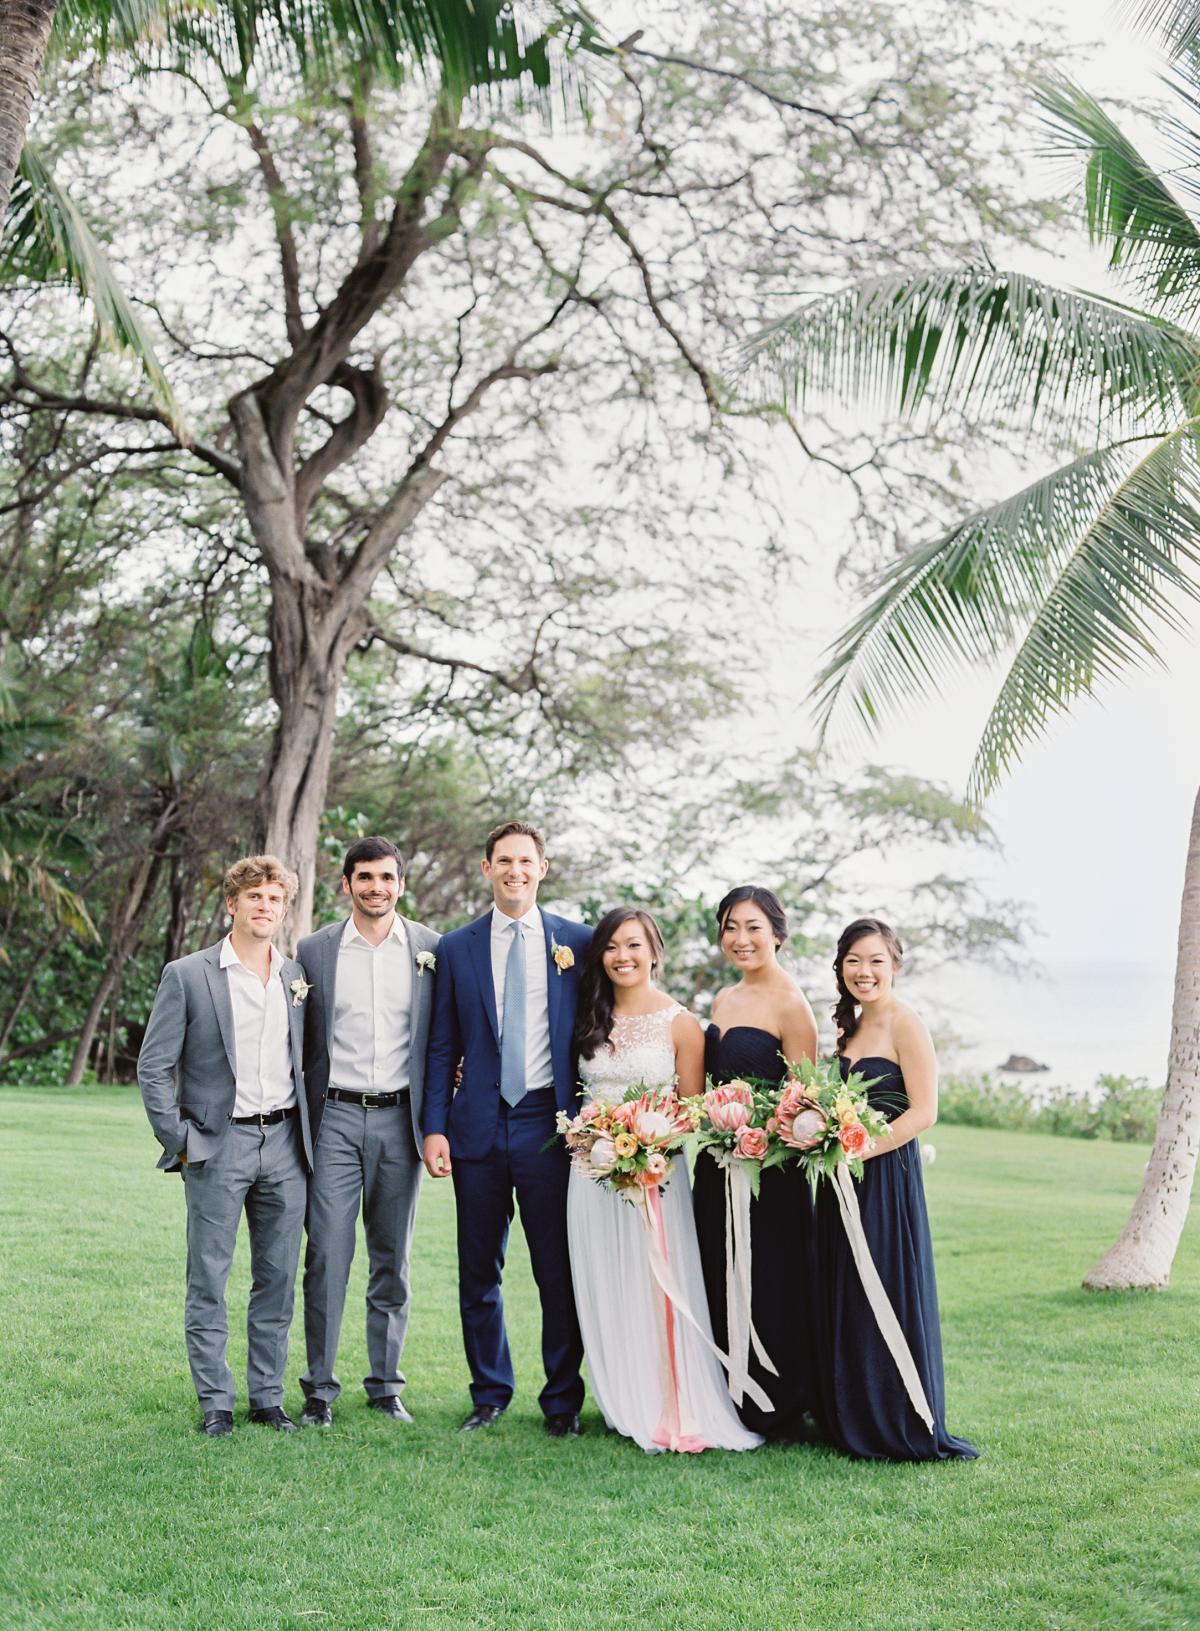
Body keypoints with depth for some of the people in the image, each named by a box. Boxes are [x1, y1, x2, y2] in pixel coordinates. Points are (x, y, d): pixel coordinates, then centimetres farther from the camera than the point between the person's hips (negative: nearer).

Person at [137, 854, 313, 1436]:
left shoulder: (297, 977, 10)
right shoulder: (187, 975, -2)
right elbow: (153, 1067, -2)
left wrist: (305, 1131, 10)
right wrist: (179, 1140, -7)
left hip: (284, 1146, 4)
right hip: (217, 1147, -4)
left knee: (277, 1280, 8)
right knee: (208, 1283, 1)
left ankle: (268, 1398, 18)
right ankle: (215, 1404, 11)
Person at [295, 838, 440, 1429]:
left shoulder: (431, 949, 3)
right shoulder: (314, 950, 3)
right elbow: (300, 1042, 8)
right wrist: (296, 1121, 5)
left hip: (399, 1119, 1)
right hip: (335, 1119, -1)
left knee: (392, 1259, 9)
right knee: (327, 1254, -4)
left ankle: (386, 1383, 19)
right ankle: (319, 1388, 6)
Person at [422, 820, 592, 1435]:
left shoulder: (578, 943, 4)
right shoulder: (456, 948, 7)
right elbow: (441, 1048, 7)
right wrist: (434, 1127, -1)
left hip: (552, 1125, -1)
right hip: (479, 1127, 2)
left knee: (560, 1272, 2)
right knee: (479, 1273, 9)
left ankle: (562, 1400, 16)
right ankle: (489, 1394, 24)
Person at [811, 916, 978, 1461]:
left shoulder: (906, 1024, -10)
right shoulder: (849, 1025, 14)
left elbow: (923, 1112, -16)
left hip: (886, 1176, -8)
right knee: (842, 1303, 11)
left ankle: (903, 1429, 8)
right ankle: (849, 1421, 22)